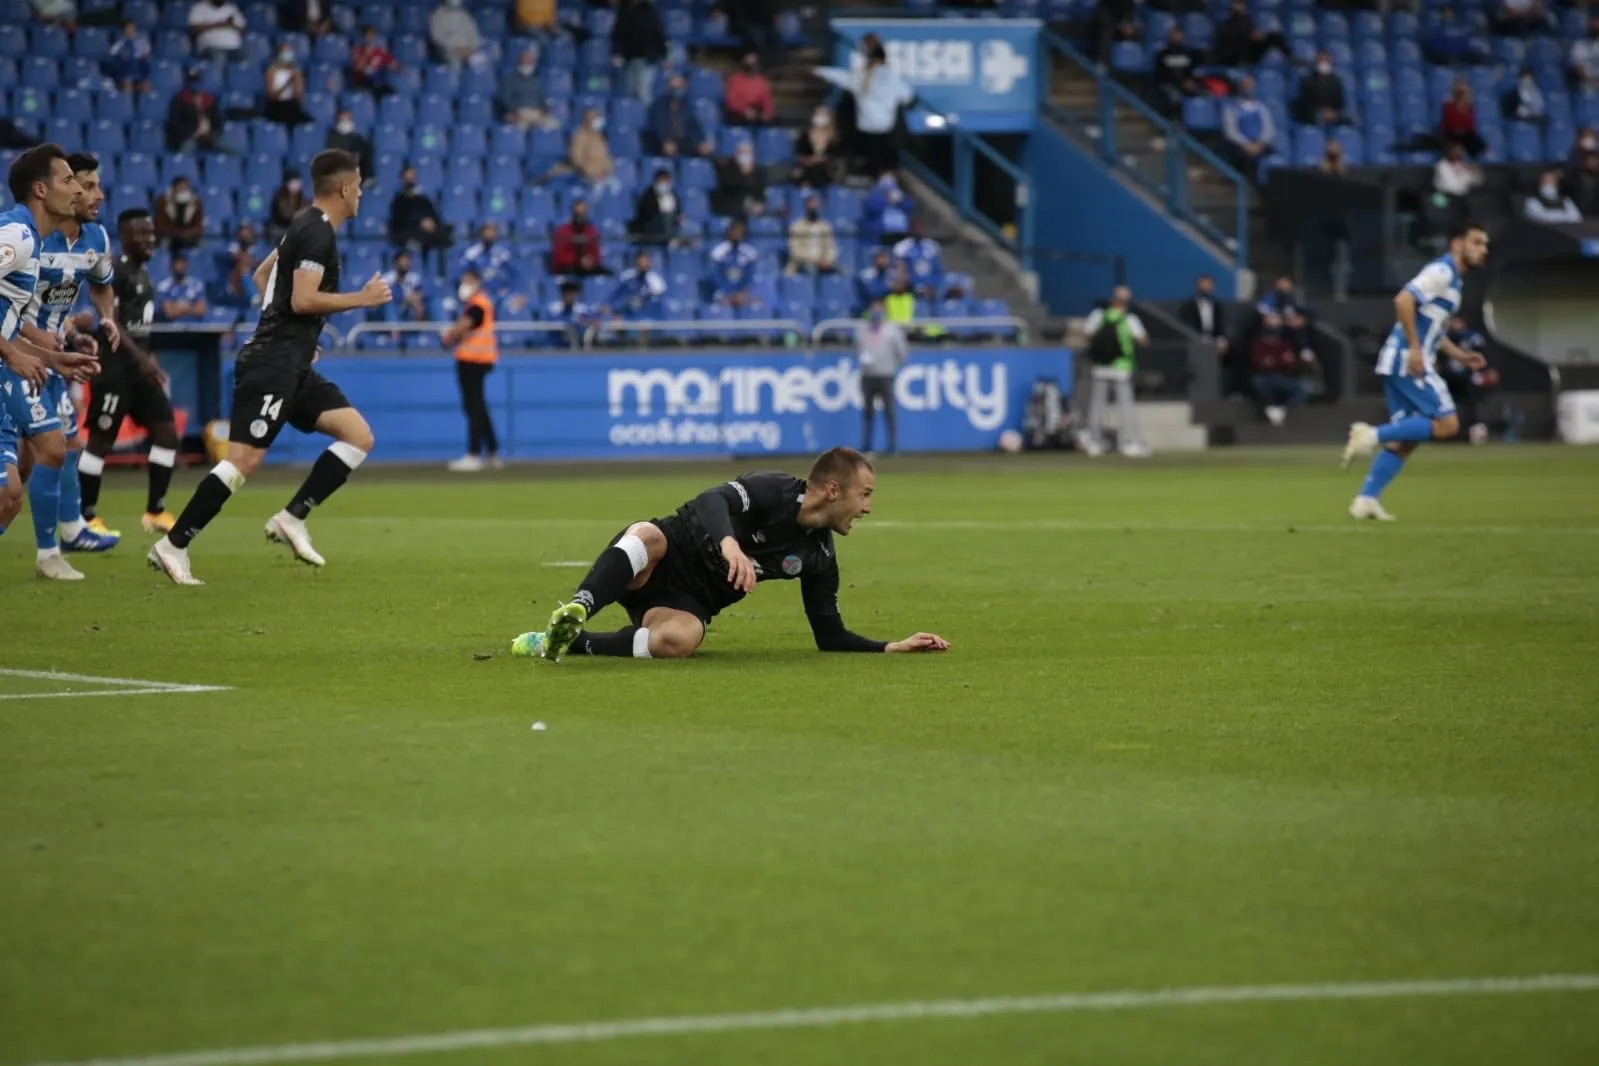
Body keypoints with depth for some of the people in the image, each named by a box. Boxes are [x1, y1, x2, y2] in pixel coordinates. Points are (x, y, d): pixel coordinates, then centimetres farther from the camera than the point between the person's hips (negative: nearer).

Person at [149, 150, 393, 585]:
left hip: (293, 366, 10)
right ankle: (173, 545, -10)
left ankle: (292, 518, -1)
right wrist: (360, 299, -11)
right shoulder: (318, 232, -12)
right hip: (272, 365, -10)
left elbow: (262, 274, 28)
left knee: (359, 437, 2)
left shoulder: (307, 227, 17)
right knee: (245, 460, -14)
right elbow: (303, 299, -21)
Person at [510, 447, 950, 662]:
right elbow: (713, 501, -30)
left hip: (687, 601, 4)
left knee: (678, 640, -35)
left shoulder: (818, 557, 7)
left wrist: (893, 647, 2)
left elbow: (830, 637, 14)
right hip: (660, 557, -4)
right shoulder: (772, 491, -11)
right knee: (648, 534, -42)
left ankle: (570, 641, -24)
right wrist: (729, 543, -52)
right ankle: (576, 611, -52)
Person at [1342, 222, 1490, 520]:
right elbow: (1403, 300, -22)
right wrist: (1415, 349, -24)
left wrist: (1460, 356, 21)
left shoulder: (1453, 279, 22)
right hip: (1407, 361, -10)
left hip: (1400, 364, 10)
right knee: (1447, 424, -12)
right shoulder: (1441, 271, -9)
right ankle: (1373, 436, -14)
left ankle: (1366, 499, 3)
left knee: (1406, 439, 7)